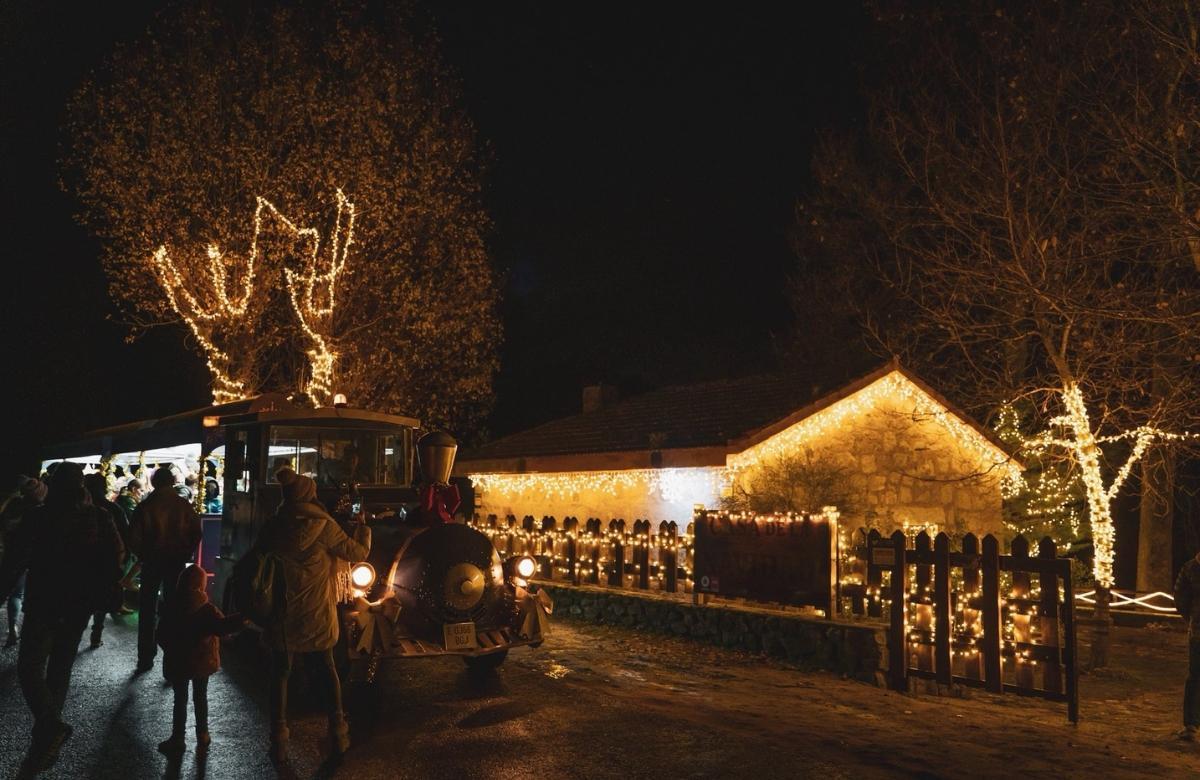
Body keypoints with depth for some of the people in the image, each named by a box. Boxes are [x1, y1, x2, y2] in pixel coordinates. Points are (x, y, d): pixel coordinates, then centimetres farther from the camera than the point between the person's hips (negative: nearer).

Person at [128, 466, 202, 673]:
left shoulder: (145, 506, -7)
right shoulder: (183, 505, -5)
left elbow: (134, 537, -10)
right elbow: (196, 532, -5)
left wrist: (143, 555, 4)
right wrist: (186, 554, 6)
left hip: (151, 562, 0)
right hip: (177, 563, 0)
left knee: (147, 612, 12)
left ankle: (145, 659, 16)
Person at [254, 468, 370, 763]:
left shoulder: (272, 527, -3)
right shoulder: (322, 525, -12)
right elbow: (358, 553, -4)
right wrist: (364, 529, 14)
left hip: (281, 616, 1)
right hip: (315, 616, -1)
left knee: (280, 674, 12)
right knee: (326, 672, 16)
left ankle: (279, 739, 8)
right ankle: (338, 732, 18)